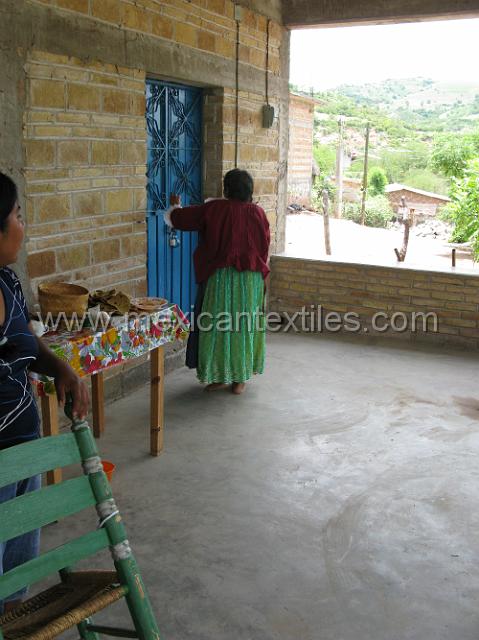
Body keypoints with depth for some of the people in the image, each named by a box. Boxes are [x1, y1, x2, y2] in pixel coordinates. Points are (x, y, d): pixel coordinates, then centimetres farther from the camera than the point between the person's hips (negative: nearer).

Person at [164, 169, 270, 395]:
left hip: (220, 277, -2)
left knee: (217, 325, 8)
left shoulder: (213, 209, -6)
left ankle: (220, 376, 13)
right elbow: (264, 248, 6)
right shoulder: (258, 213, -1)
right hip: (250, 280, 3)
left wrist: (175, 206, 24)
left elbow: (175, 218, 2)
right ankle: (240, 378, 17)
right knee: (244, 326, 10)